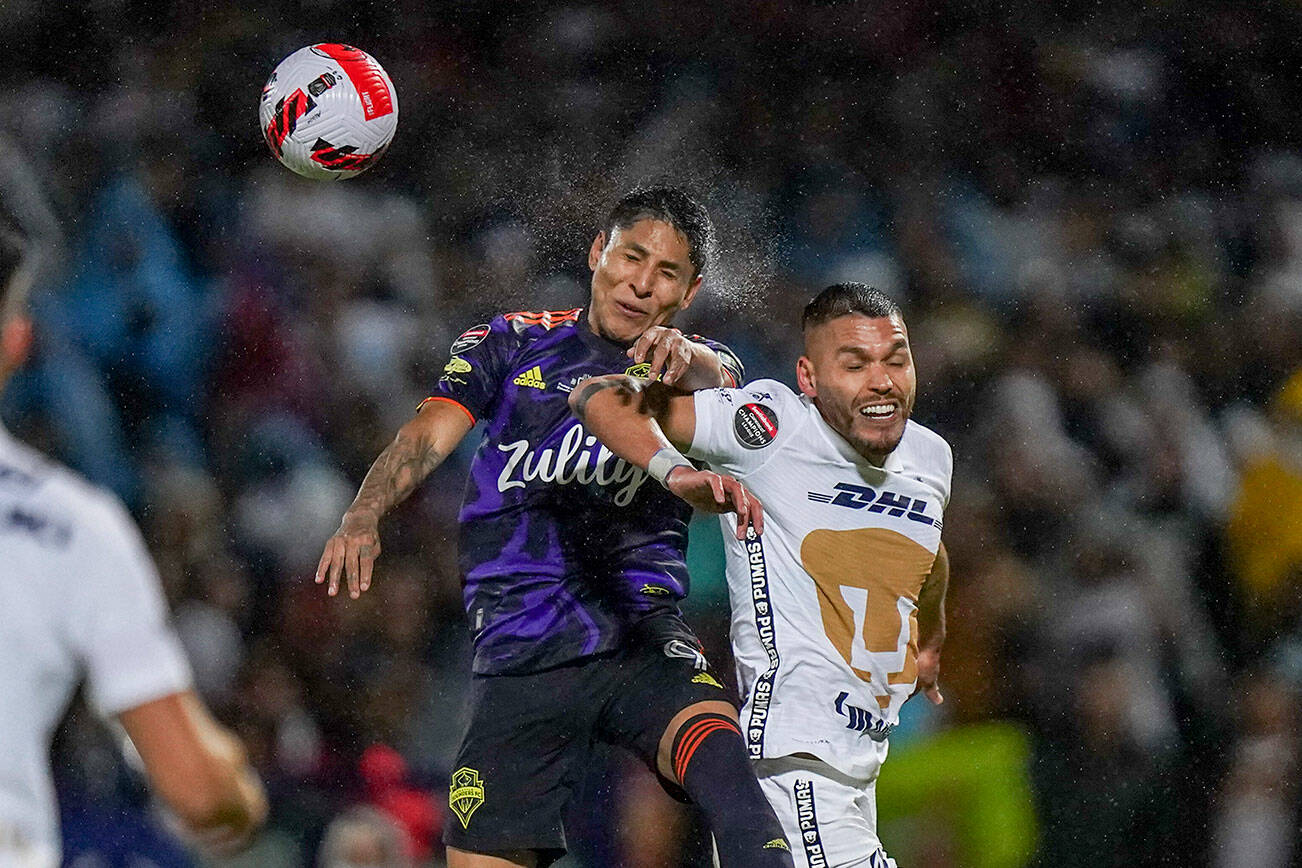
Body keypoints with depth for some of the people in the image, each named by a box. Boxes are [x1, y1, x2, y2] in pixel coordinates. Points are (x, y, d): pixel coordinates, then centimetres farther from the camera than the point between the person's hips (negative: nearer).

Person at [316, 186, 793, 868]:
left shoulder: (696, 370, 11)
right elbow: (428, 435, -3)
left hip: (643, 637, -1)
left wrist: (687, 357, -40)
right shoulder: (514, 344, 12)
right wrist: (363, 517, -24)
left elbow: (720, 377, -14)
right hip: (520, 653, 1)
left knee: (723, 765, -31)